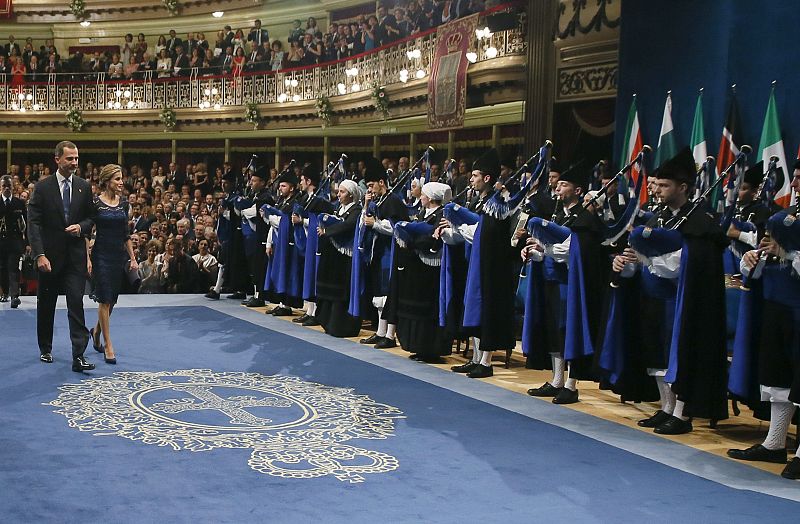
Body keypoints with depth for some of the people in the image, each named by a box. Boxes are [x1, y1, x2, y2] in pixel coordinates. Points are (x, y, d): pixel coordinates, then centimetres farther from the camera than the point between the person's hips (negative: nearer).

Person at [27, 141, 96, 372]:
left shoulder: (84, 187, 5)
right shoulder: (43, 187, -4)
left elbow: (90, 217, 14)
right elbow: (34, 223, -8)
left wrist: (81, 227, -10)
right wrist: (40, 254, -17)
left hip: (75, 255, 1)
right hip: (49, 256, -1)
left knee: (76, 304, -8)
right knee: (46, 305, 13)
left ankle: (78, 356, -11)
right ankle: (45, 349, 30)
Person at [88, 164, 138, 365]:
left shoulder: (123, 203, 8)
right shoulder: (95, 203, -8)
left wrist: (133, 258, 10)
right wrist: (87, 259, -14)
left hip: (119, 255, 5)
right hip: (101, 255, -5)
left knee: (112, 300, 12)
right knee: (105, 300, -6)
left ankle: (96, 330, 36)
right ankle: (108, 345, -2)